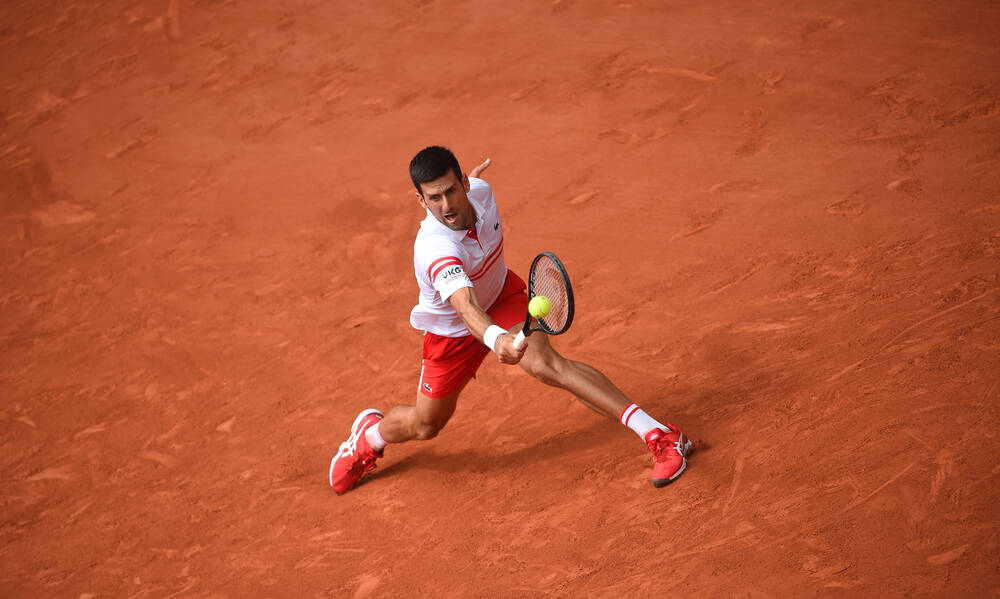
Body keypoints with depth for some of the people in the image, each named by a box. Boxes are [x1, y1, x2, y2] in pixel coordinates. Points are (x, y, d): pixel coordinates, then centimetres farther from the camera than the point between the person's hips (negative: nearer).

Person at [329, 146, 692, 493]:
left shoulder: (480, 190, -23)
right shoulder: (434, 248, -41)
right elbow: (465, 305, -57)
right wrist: (495, 339, -77)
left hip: (501, 297, 3)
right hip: (452, 331, -2)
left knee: (546, 364, -27)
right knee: (425, 425, 11)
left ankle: (657, 434, -32)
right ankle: (370, 435, 48)